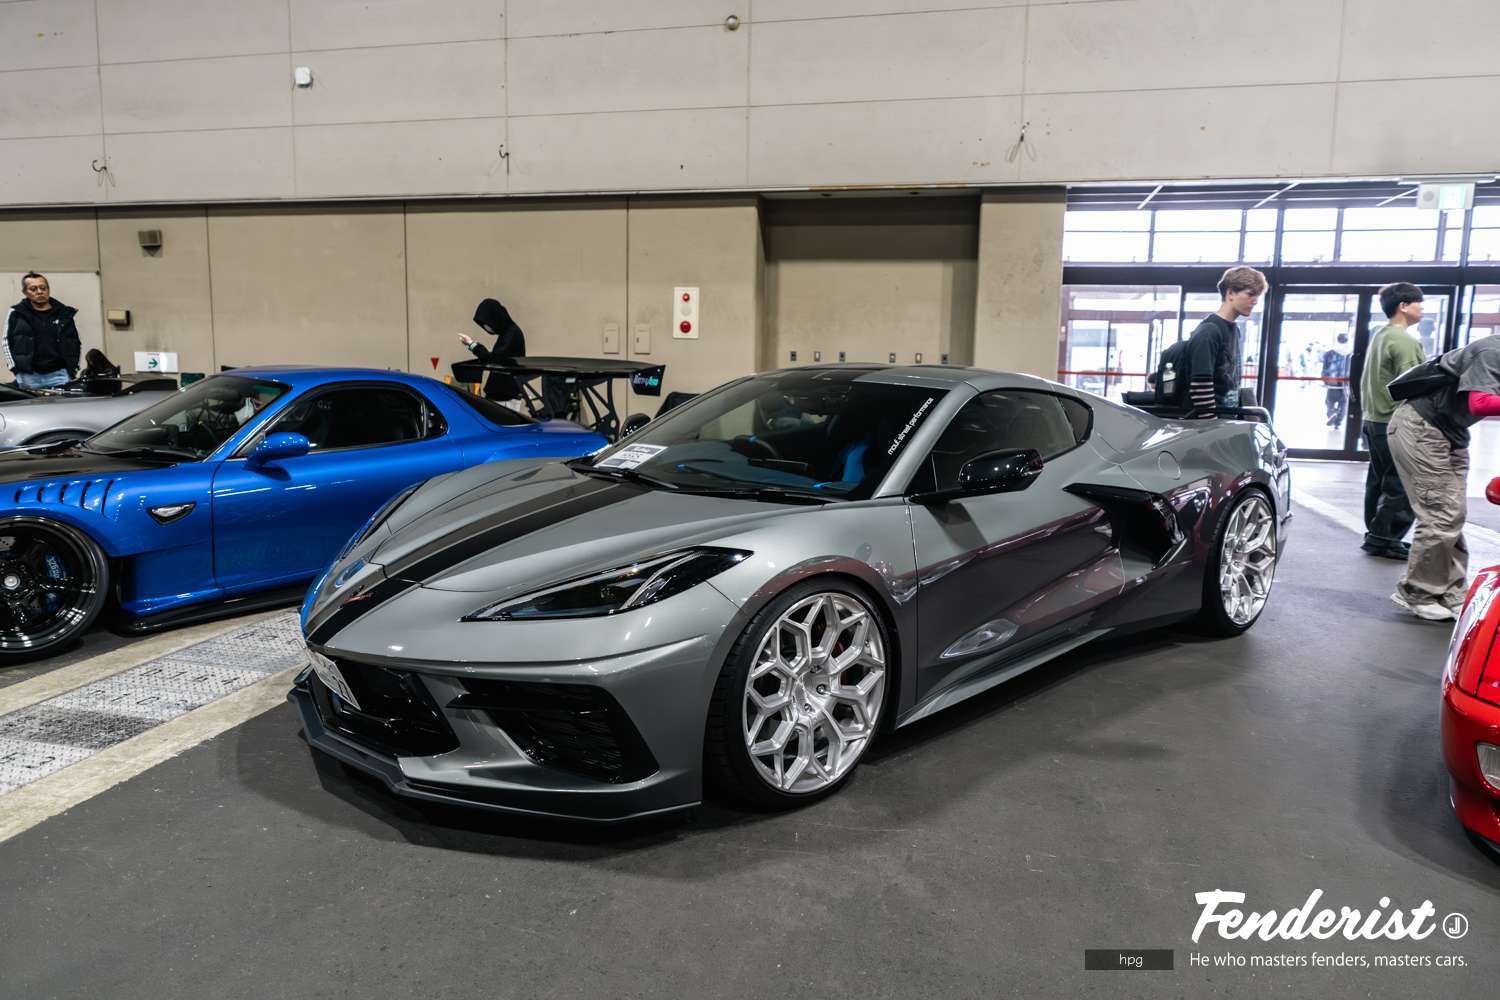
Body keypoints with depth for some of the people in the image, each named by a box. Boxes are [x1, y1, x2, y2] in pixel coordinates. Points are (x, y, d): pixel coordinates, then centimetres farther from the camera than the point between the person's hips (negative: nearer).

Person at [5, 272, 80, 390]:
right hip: (29, 375, -1)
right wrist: (15, 367, -2)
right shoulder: (16, 314, 6)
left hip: (59, 374, 1)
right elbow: (7, 342, 7)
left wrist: (72, 367, 5)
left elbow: (74, 342, 14)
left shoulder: (64, 314, 11)